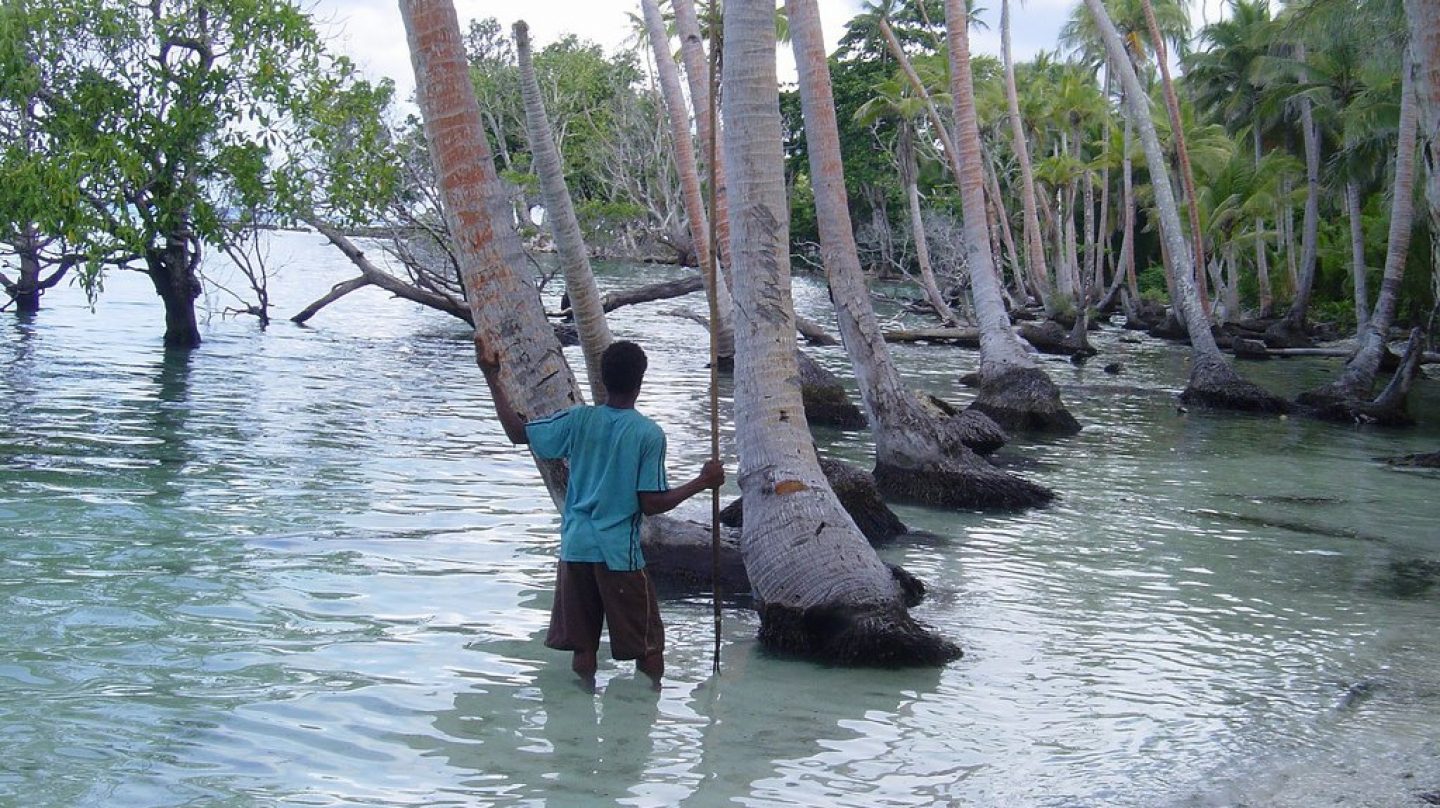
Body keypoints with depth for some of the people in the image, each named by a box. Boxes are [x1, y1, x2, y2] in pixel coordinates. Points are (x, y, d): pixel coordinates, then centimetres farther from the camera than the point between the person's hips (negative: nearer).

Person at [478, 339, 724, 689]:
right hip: (621, 554, -4)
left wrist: (492, 376, 16)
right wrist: (702, 482, 0)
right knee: (648, 648, 7)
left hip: (575, 548, 4)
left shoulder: (578, 420, -1)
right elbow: (651, 504, -11)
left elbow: (517, 432, 7)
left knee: (582, 647, 10)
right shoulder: (649, 434, -9)